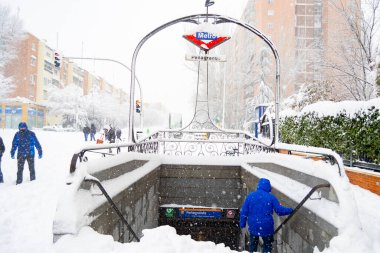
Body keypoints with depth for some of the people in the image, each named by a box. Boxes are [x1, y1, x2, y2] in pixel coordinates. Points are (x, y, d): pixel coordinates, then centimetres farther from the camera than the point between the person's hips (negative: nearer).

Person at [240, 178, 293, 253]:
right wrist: (290, 210, 11)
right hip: (267, 227, -2)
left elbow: (244, 211, -3)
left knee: (253, 245, 21)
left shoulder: (250, 196, -4)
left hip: (253, 226, 2)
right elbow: (280, 210, -6)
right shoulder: (271, 197, -8)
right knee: (267, 245, 17)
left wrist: (242, 224, 5)